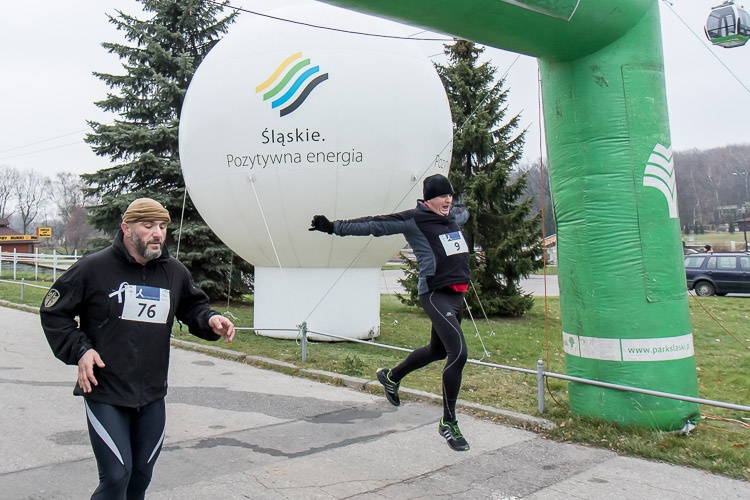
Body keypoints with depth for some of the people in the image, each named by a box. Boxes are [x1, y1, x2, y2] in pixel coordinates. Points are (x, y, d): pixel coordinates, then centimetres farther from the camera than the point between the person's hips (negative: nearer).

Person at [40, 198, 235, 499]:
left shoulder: (175, 273, 4)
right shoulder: (93, 268, -9)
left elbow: (193, 307, 18)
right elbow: (53, 312, 1)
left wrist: (210, 320, -4)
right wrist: (79, 349, -12)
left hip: (152, 397, 5)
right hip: (105, 395, -4)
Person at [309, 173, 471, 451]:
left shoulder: (454, 216, 13)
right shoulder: (414, 220, -9)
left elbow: (463, 211, 41)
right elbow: (374, 225, -13)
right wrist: (334, 227, -17)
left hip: (457, 295, 9)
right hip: (435, 294, -9)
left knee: (438, 350, 22)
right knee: (458, 352, -18)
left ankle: (391, 377, 46)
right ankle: (448, 423, -2)